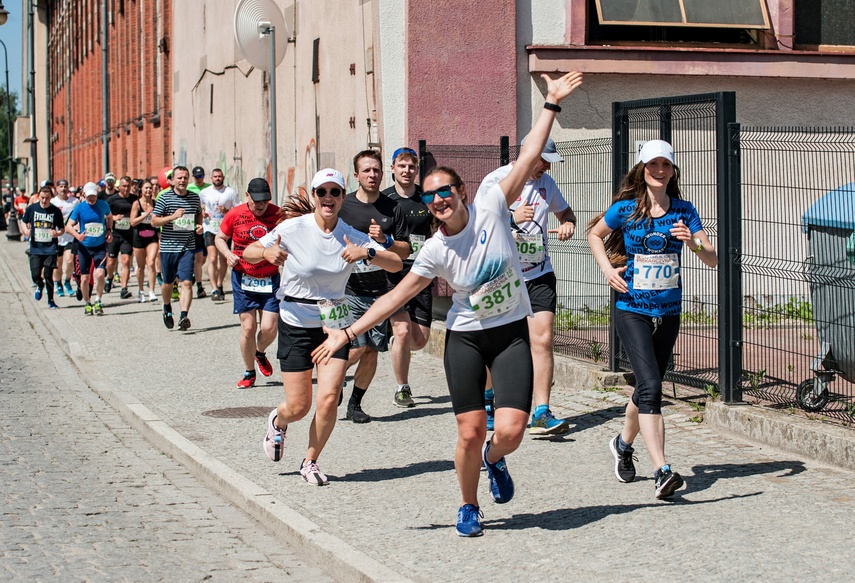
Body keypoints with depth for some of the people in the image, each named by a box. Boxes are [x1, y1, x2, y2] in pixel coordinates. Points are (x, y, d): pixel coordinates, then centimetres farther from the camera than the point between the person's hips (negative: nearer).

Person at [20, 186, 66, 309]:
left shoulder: (56, 211, -2)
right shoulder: (31, 209, 0)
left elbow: (62, 229, 6)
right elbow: (23, 222, 14)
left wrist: (58, 233, -16)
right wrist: (25, 230, -7)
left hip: (50, 248, -1)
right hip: (35, 248, 1)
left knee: (48, 275, -1)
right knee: (35, 275, -5)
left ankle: (51, 300, 18)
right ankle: (40, 286, 32)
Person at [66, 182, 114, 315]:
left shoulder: (103, 205, 0)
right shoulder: (79, 208, -5)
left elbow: (109, 217, 22)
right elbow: (68, 226, -6)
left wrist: (109, 231, 7)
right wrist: (77, 235, -25)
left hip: (100, 246, 0)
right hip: (84, 247, 0)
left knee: (100, 274, -17)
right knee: (85, 278, 3)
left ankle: (98, 302, 0)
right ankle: (87, 303, 23)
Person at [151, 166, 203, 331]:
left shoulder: (194, 197, 7)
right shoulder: (164, 198, -4)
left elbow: (199, 214, 25)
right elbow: (154, 221, -5)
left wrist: (199, 225, 4)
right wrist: (172, 217, -19)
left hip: (187, 247, 1)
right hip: (168, 247, -1)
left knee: (186, 282, -13)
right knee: (168, 282, 13)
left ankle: (184, 316, -19)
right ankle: (167, 309, 39)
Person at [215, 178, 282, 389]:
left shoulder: (278, 215, -3)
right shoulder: (235, 214, -3)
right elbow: (219, 238, 11)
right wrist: (227, 254, -8)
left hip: (270, 279, 0)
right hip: (243, 279, 0)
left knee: (269, 328, -6)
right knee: (248, 327, -2)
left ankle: (260, 353, 29)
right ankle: (249, 373, 17)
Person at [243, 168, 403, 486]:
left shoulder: (352, 236, -4)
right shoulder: (293, 229, -10)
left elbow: (396, 263, -8)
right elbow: (248, 252, -2)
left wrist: (367, 252, -28)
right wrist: (268, 252, -26)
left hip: (335, 323, 2)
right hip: (296, 324, -2)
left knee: (328, 400, -10)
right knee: (298, 406, 0)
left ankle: (310, 461, 15)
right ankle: (277, 421, 39)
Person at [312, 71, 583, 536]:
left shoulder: (490, 208, -8)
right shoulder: (435, 251, -8)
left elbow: (528, 158, -11)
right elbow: (396, 296, -4)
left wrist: (552, 105, -15)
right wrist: (348, 332, -9)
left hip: (512, 333, 0)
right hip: (465, 338, 0)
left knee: (511, 431, -12)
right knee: (470, 434, -4)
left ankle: (496, 459, 26)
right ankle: (469, 507, 22)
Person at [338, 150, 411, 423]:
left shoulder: (393, 209, 5)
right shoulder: (343, 206, -1)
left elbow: (405, 250, 6)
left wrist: (385, 240, -11)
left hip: (380, 291, 3)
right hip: (348, 290, -3)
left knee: (371, 352, 2)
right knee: (356, 348, -13)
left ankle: (355, 404, 18)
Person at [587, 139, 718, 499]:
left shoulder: (683, 211, 2)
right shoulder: (625, 208, -4)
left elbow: (713, 260, -1)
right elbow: (594, 233, 15)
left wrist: (692, 241, -21)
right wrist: (607, 269, 0)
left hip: (668, 313, 4)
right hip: (632, 311, -4)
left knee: (648, 388, 15)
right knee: (650, 386, -19)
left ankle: (623, 443, 43)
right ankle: (661, 471, -24)